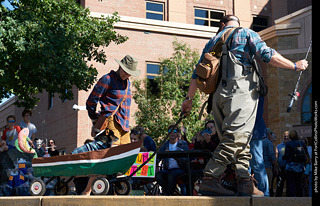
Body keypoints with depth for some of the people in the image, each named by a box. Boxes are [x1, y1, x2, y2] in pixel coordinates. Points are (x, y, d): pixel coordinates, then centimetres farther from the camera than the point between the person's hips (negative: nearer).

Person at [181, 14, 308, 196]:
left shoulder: (214, 41, 24)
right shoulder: (247, 34, 10)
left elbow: (198, 73, 20)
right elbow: (267, 55, -4)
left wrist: (189, 98, 24)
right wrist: (295, 66, 4)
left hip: (218, 94, 6)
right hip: (241, 90, -6)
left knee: (239, 141, 7)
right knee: (235, 138, -13)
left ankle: (246, 182, -2)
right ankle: (210, 180, -21)